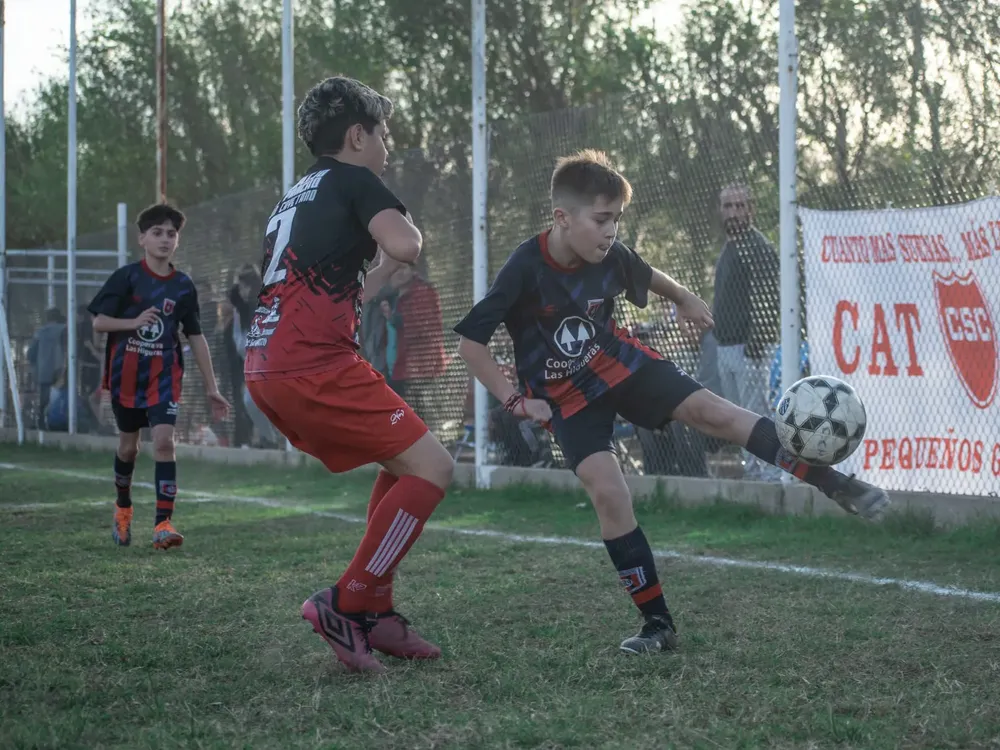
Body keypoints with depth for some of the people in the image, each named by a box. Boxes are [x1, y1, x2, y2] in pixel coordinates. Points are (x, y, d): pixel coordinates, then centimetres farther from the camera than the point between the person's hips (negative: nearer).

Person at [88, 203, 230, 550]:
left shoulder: (183, 285, 1)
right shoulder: (126, 277, -6)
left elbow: (196, 337, 6)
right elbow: (99, 322, -6)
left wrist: (211, 387, 5)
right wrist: (135, 322, -23)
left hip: (165, 373, 1)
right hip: (126, 374, 0)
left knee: (164, 441, -15)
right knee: (128, 444, 12)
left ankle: (163, 523, -15)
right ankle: (123, 506, 38)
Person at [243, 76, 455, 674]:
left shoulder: (296, 198, 27)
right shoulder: (354, 180, 1)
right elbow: (404, 245, -17)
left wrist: (378, 275, 34)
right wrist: (408, 230, 5)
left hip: (268, 367, 9)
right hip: (314, 368, -9)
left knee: (402, 464, 19)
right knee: (432, 466, -7)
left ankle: (375, 613, 15)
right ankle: (347, 603, -11)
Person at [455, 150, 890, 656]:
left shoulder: (611, 257, -12)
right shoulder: (525, 270, -26)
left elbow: (646, 276, 14)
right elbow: (470, 343, -21)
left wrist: (684, 299, 29)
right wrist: (515, 400, -22)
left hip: (619, 363, 4)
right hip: (567, 396, -3)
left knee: (711, 411, -13)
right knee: (608, 494, -17)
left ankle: (836, 485, -11)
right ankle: (659, 624, -8)